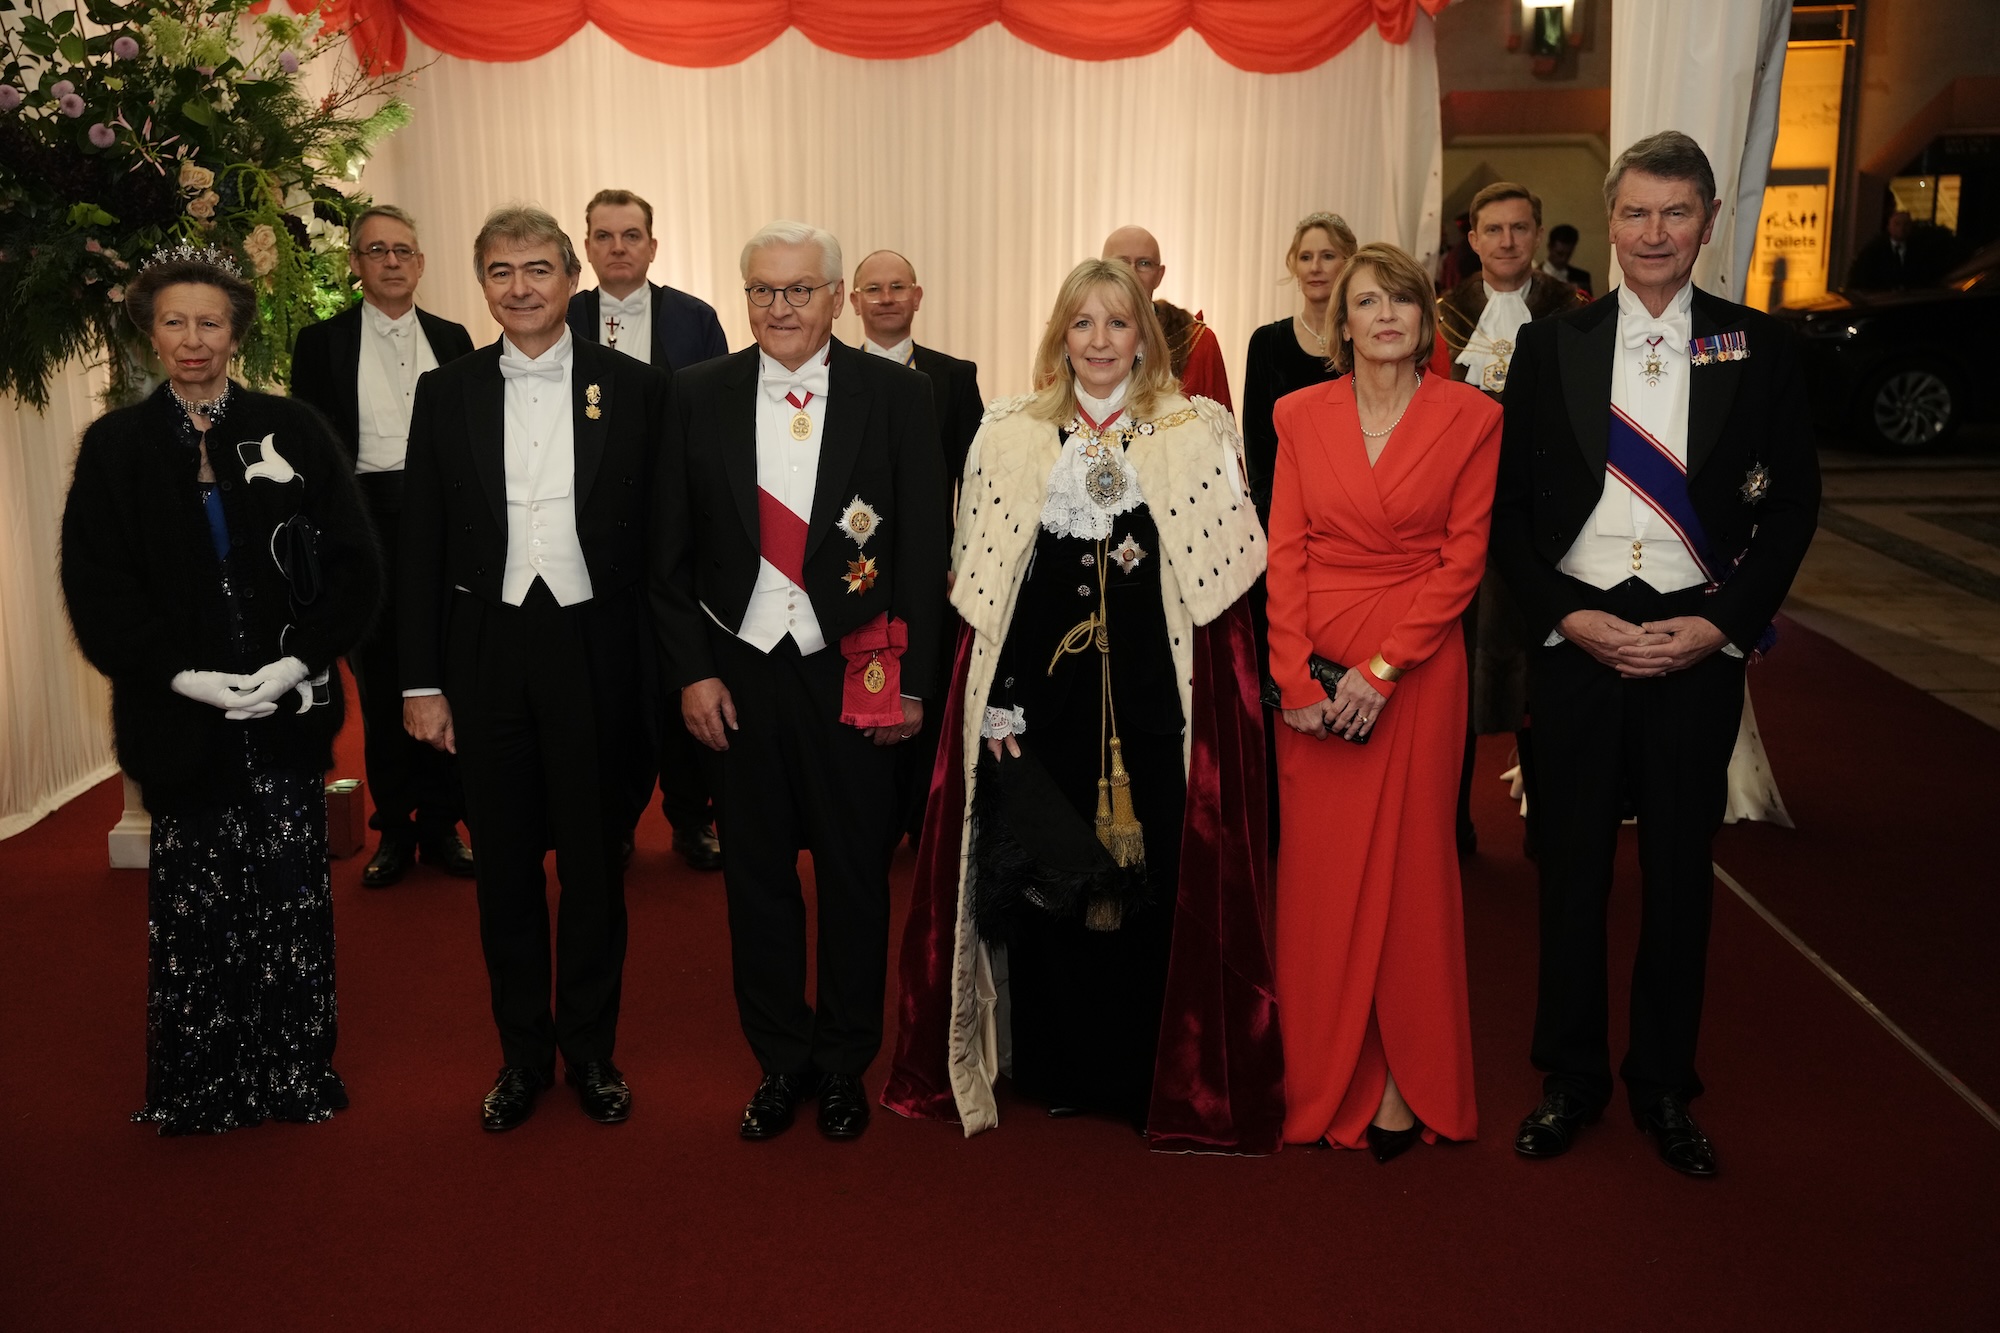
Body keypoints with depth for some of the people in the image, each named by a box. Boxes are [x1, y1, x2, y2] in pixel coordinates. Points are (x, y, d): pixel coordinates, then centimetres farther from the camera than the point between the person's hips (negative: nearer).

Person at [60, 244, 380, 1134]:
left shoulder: (292, 431, 5)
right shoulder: (115, 446, 7)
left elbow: (351, 562, 2)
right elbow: (95, 589, 2)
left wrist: (302, 660, -11)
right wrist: (181, 675, -11)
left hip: (287, 708, 0)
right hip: (182, 716, 0)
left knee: (293, 893, 2)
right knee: (193, 901, 3)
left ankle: (298, 1073, 15)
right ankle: (201, 1086, 17)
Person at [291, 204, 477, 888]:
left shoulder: (452, 338, 11)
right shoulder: (322, 342, 5)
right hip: (365, 525, -1)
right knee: (380, 680, 4)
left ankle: (440, 825, 15)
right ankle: (394, 829, 16)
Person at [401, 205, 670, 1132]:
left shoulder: (633, 388, 0)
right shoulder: (446, 393, 5)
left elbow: (659, 534, -1)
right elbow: (422, 545, 5)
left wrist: (664, 668, -6)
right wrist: (421, 681, 1)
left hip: (593, 648, -1)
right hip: (487, 650, 2)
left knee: (594, 861, 9)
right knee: (506, 864, 10)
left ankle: (591, 1049, 26)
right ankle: (523, 1054, 26)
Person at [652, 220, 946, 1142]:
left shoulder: (898, 394, -3)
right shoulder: (698, 395, 2)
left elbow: (924, 546, -3)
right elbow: (672, 550, 4)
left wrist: (914, 678, -6)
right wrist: (693, 670, -2)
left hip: (856, 673, -1)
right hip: (740, 670, 2)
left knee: (855, 874, 10)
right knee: (757, 872, 11)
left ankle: (845, 1065, 28)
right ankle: (780, 1062, 28)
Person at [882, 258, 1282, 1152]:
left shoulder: (1200, 434, 4)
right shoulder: (1008, 437, 7)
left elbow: (1225, 571, 2)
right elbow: (982, 584, 5)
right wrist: (996, 702, -1)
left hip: (1156, 693, -1)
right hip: (1041, 689, 1)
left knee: (1152, 875, 2)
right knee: (1038, 871, 7)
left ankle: (1149, 1073, 20)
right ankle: (1054, 1069, 24)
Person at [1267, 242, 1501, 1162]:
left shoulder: (1471, 418, 0)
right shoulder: (1300, 415, 6)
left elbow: (1463, 559, -4)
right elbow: (1284, 551, 2)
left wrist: (1381, 669, -12)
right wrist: (1295, 676, -8)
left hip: (1416, 668, -2)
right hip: (1313, 674, 2)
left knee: (1407, 867, 3)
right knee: (1317, 871, 4)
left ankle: (1406, 1081, 16)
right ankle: (1322, 1078, 18)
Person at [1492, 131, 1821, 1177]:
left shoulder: (1759, 347, 3)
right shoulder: (1549, 346, 3)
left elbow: (1792, 504, 2)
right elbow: (1507, 505, 2)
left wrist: (1719, 626, -8)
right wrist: (1567, 617, -9)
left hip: (1699, 645, 0)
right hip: (1575, 640, 0)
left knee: (1680, 871, 10)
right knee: (1571, 866, 8)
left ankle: (1664, 1083, 27)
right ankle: (1571, 1077, 25)